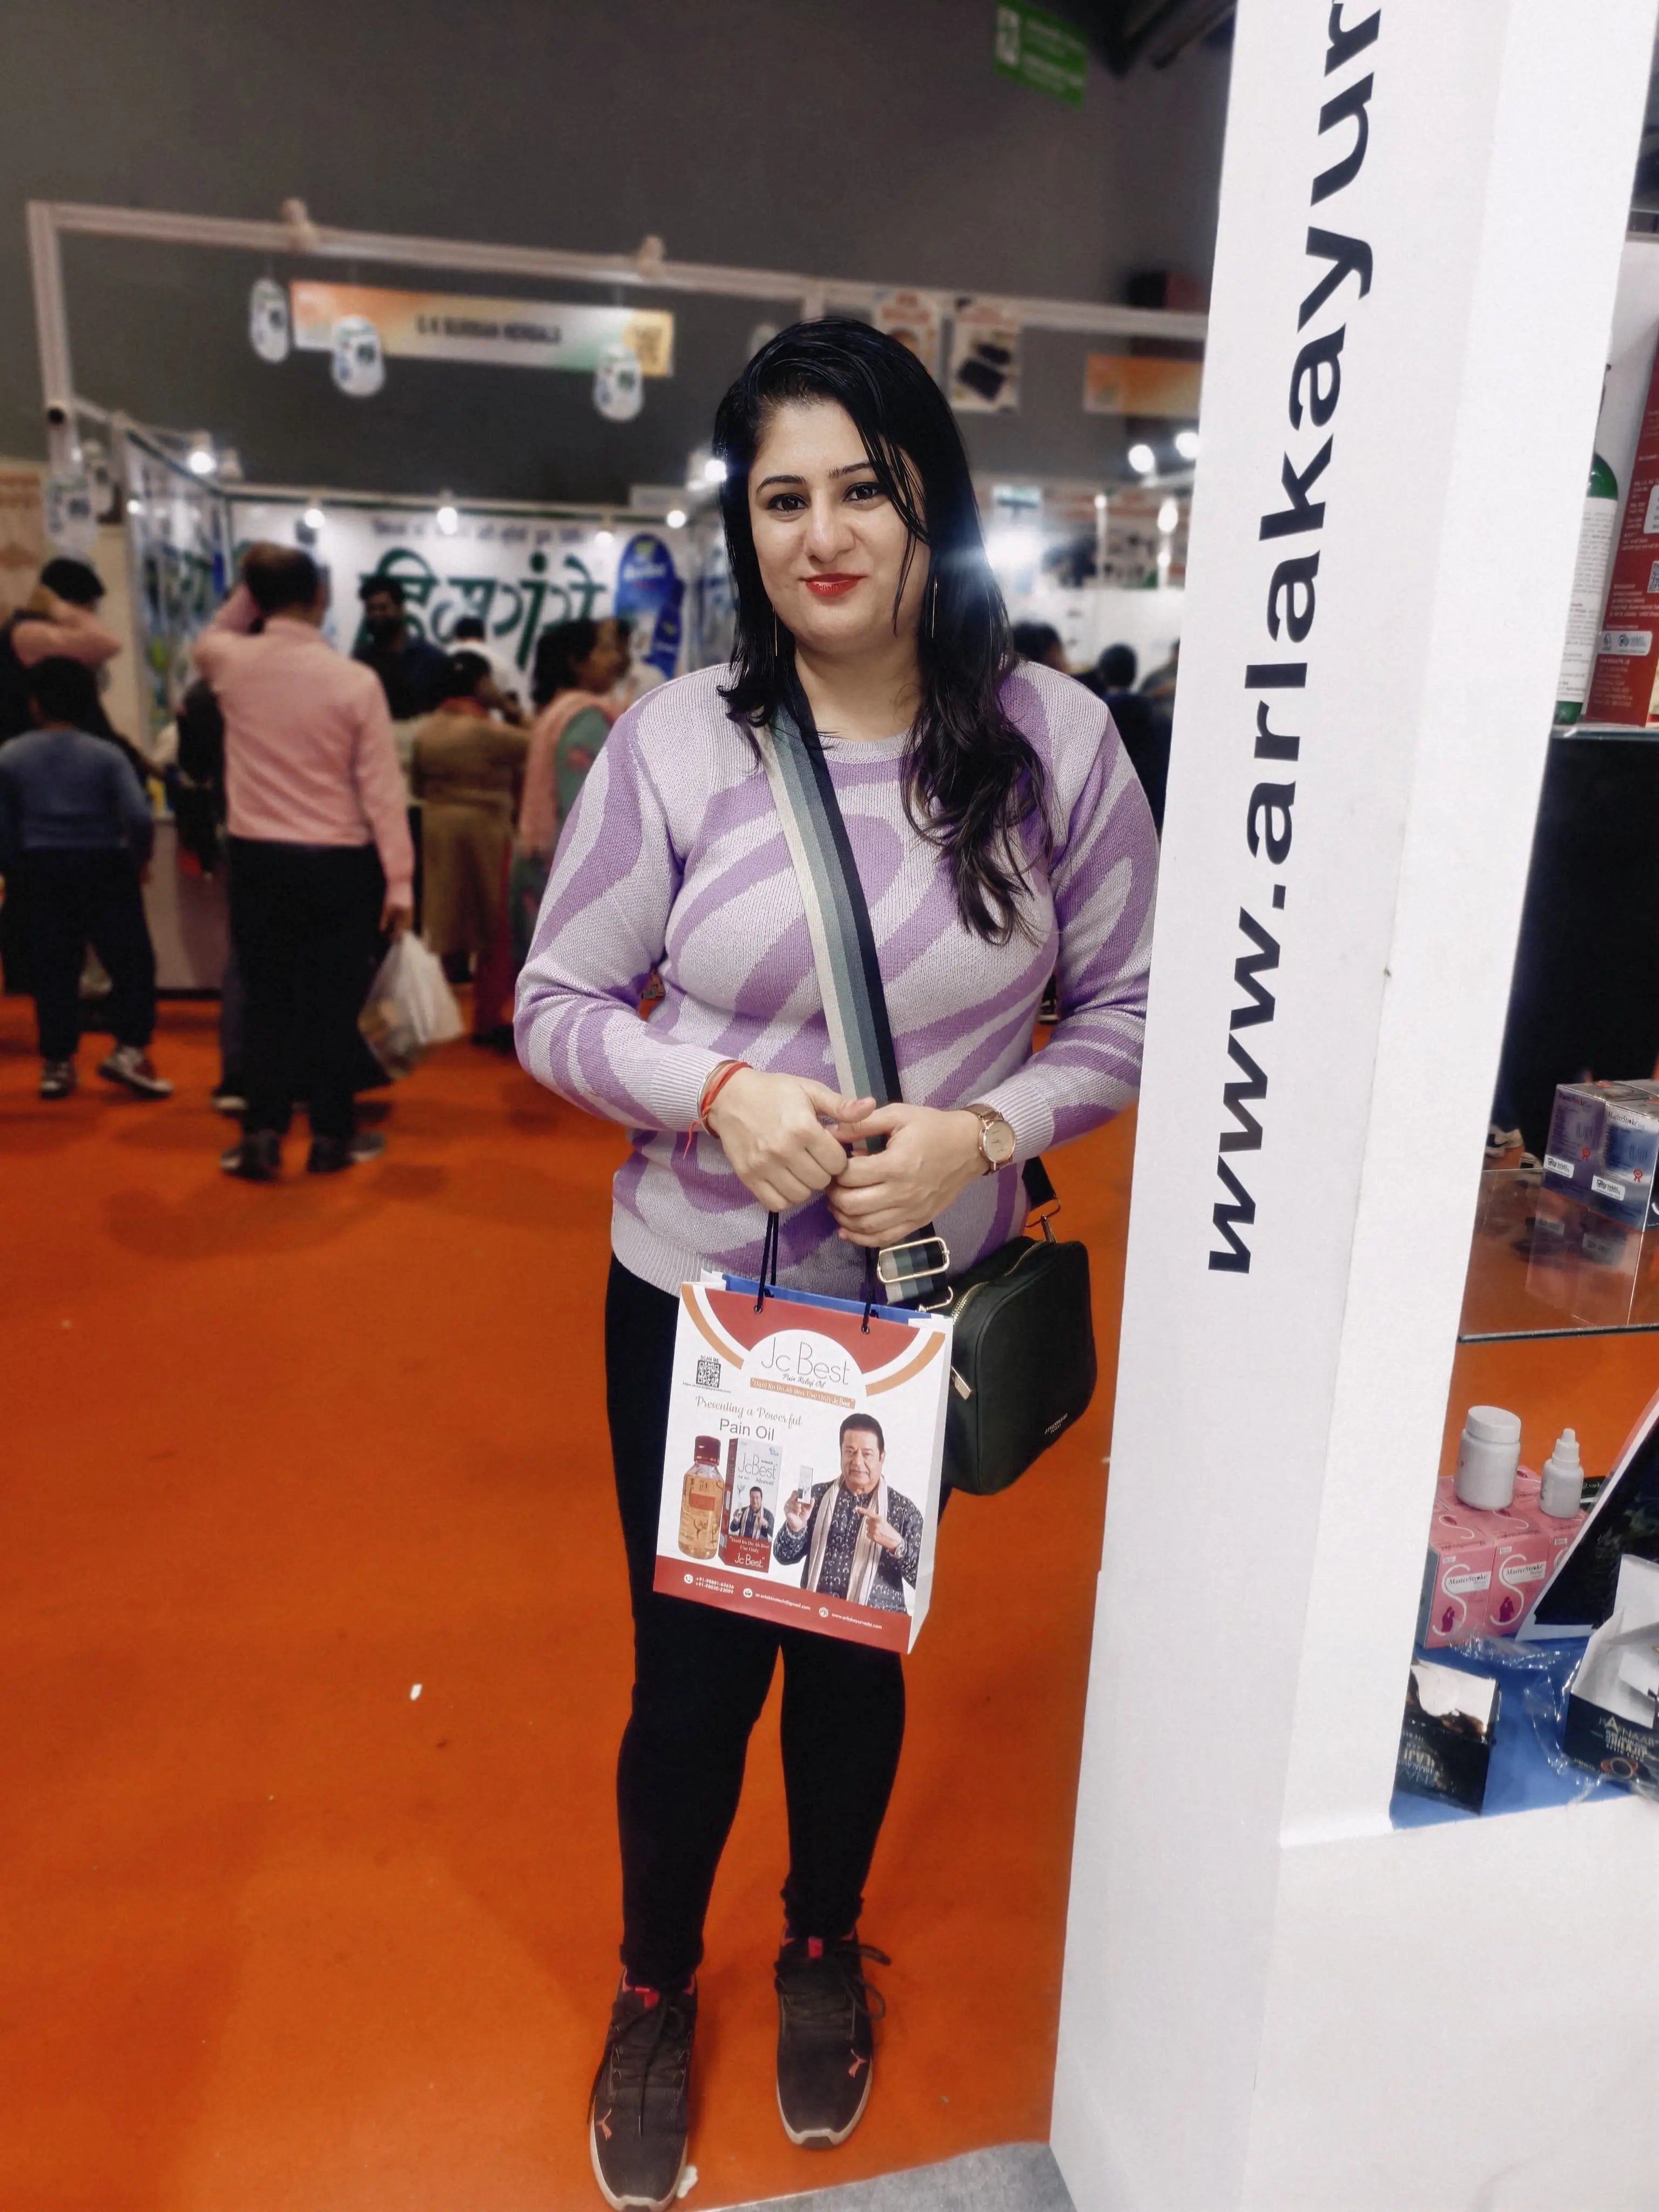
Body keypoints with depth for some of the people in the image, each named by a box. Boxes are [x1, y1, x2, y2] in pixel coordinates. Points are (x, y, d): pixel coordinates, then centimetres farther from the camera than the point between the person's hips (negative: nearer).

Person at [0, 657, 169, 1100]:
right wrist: (137, 859, 1)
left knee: (52, 968, 9)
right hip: (104, 868, -2)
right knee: (131, 960, 5)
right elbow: (140, 818, -15)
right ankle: (129, 1050, -4)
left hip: (43, 871, 2)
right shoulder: (106, 755, -4)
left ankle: (56, 1063, 12)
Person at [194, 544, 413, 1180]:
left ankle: (262, 1135, 9)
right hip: (337, 864, -2)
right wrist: (399, 880, -5)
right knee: (334, 999, 6)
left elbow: (207, 641, 27)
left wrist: (247, 590, 18)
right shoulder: (356, 681, -9)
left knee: (265, 996, 10)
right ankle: (331, 1136, 14)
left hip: (257, 859, 2)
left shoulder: (233, 664, -2)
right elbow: (381, 788, -9)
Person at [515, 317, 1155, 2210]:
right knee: (691, 1666, 14)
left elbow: (1128, 1007, -2)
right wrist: (719, 1092, -21)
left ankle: (824, 1950, 53)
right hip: (694, 1291, 0)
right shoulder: (674, 740, -10)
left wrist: (987, 1132, -18)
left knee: (859, 1646, 21)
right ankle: (652, 1987, 47)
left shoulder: (1053, 739, -8)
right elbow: (555, 1007, -4)